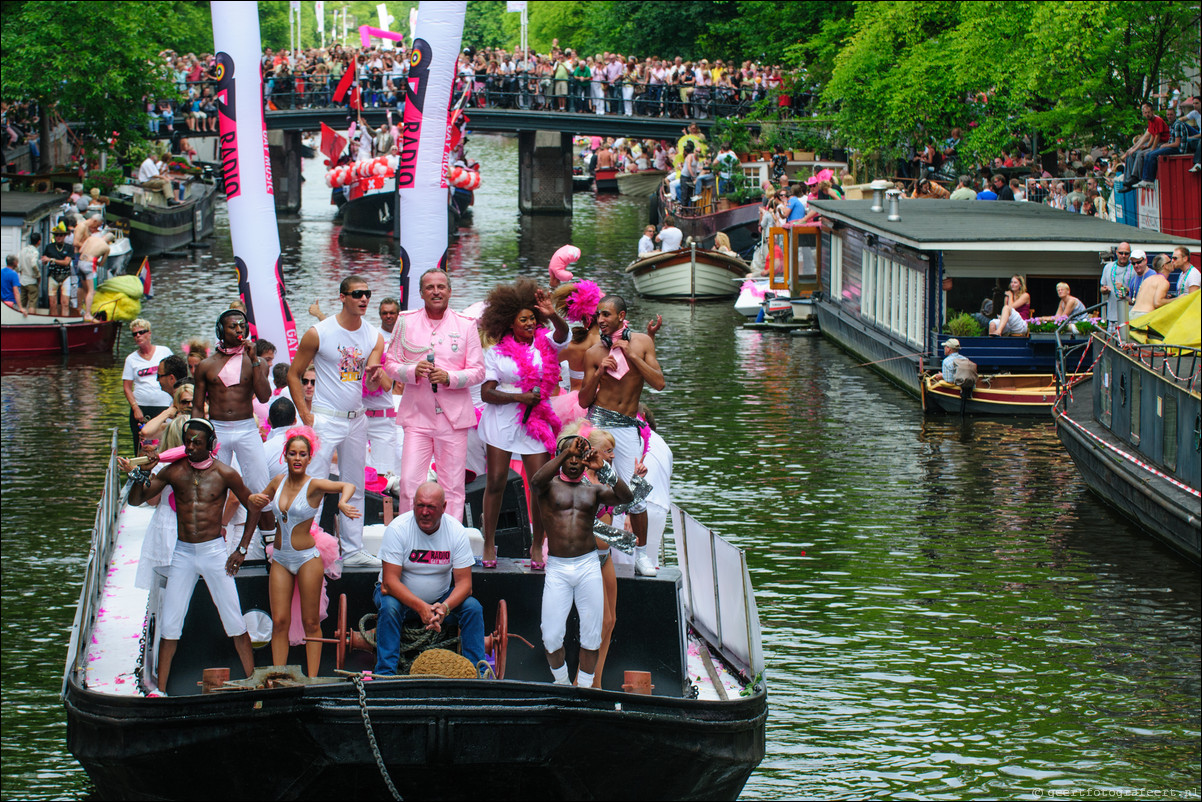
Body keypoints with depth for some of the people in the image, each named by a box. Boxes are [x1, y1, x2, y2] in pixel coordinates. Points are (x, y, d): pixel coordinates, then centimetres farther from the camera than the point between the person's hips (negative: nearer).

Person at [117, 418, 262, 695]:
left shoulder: (224, 474, -5)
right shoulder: (174, 471, -1)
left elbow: (252, 508, 6)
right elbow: (136, 500, 1)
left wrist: (241, 550, 2)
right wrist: (137, 476, -21)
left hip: (214, 551, -2)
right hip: (183, 553, 2)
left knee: (235, 622, -1)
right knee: (169, 625, 0)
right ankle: (160, 690, 6)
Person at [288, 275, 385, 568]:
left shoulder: (374, 337, 4)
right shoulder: (319, 333, -9)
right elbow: (294, 374, -2)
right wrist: (306, 416, -9)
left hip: (357, 420, 6)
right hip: (325, 420, -6)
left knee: (355, 488, 11)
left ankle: (353, 550, 18)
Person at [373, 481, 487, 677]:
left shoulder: (456, 531, -13)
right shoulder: (398, 529, -20)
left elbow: (464, 582, -14)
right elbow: (390, 581, -24)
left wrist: (445, 607, -35)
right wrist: (421, 607, -38)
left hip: (441, 598, 2)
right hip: (401, 595, -2)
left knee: (473, 608, -21)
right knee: (389, 607, -34)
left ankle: (478, 672, -14)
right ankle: (385, 673, -31)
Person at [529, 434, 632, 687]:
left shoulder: (593, 490, 12)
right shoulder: (549, 486, 6)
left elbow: (625, 497, -7)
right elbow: (537, 481, -20)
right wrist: (567, 451, -26)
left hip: (589, 567, 2)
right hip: (557, 569, -2)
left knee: (591, 635, 3)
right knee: (551, 636, -4)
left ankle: (584, 688, 17)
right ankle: (562, 683, 20)